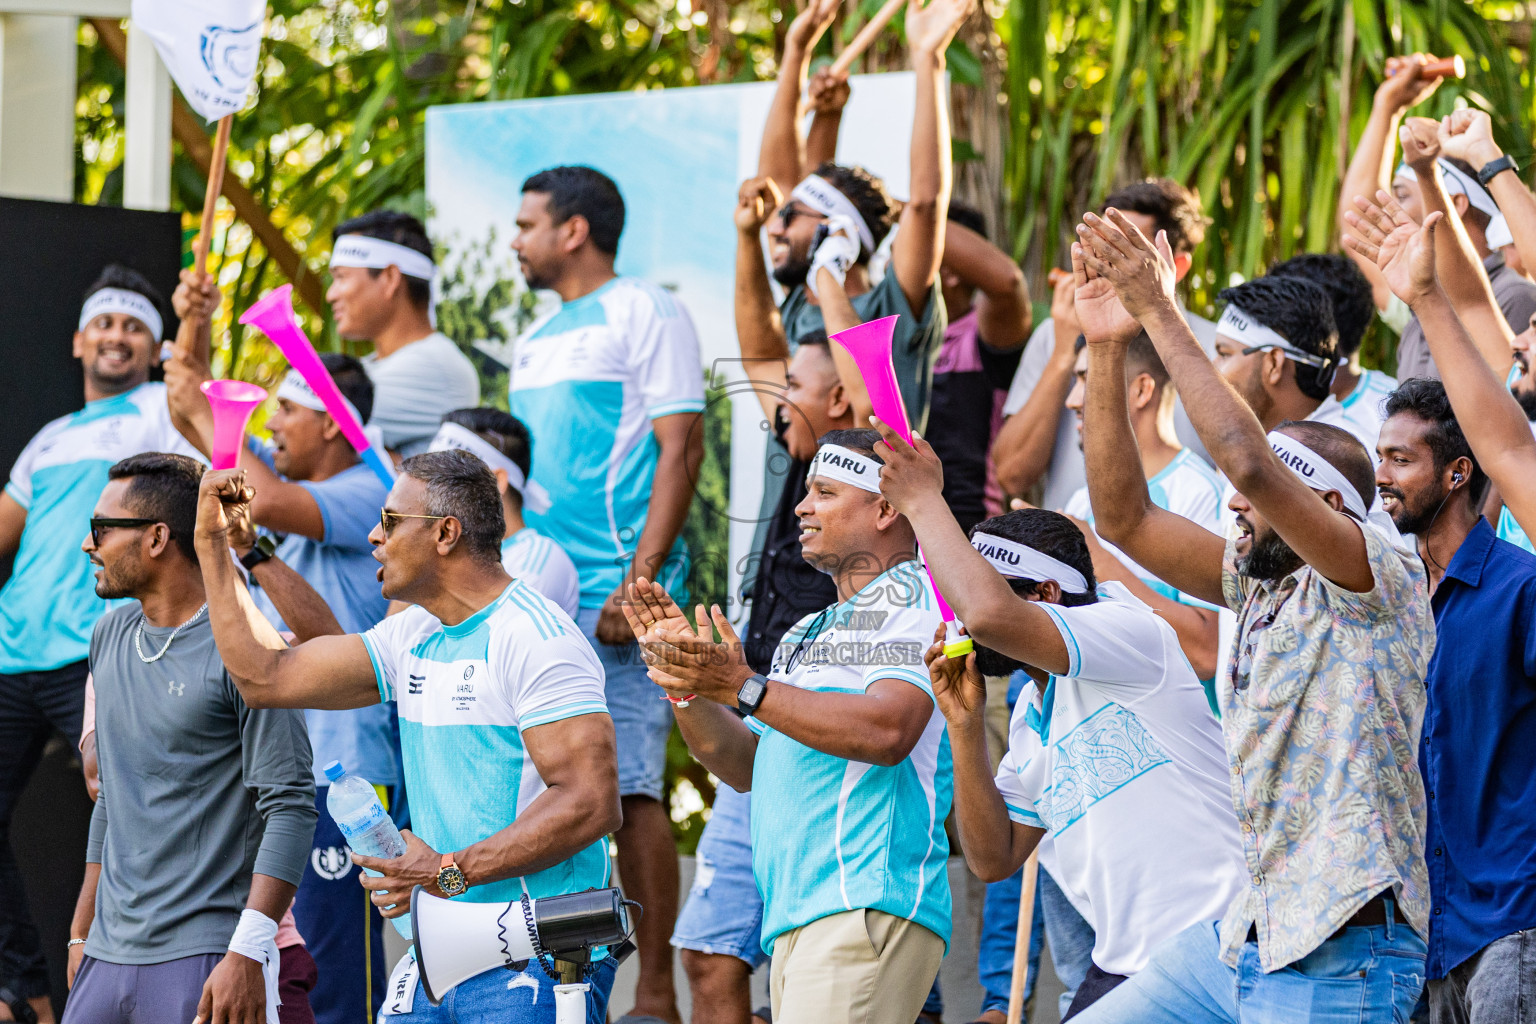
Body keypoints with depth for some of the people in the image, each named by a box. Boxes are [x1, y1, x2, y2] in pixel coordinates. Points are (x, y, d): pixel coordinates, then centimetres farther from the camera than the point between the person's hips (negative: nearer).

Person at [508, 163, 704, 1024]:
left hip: (614, 594, -8)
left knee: (630, 786, -8)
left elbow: (681, 449, -10)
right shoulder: (537, 339, 22)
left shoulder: (644, 312, -3)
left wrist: (639, 579, -18)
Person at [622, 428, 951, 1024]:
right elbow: (745, 767, 24)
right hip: (795, 921, 9)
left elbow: (888, 731, -19)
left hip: (869, 910, -9)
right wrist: (687, 685, 9)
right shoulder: (812, 633, 28)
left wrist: (744, 688, -21)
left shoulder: (913, 602, -1)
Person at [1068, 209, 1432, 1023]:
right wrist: (1106, 348, 3)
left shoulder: (1383, 581, -10)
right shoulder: (1258, 581, 14)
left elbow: (1247, 462, -24)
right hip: (1244, 938, 9)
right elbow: (1124, 518, 10)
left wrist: (1160, 314, -19)